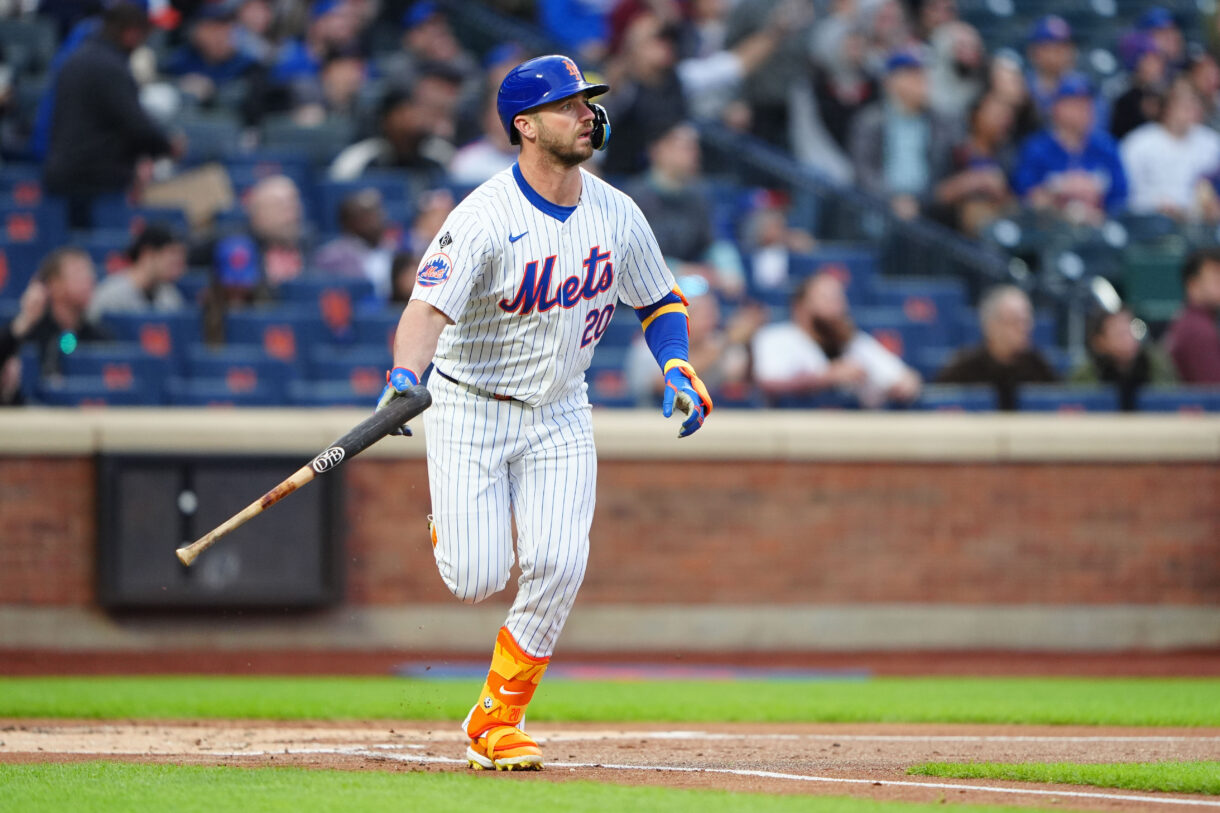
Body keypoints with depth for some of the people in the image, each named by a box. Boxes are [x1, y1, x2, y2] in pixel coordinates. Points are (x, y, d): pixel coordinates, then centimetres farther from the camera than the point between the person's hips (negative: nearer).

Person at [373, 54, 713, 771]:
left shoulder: (617, 215, -3)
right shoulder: (486, 219, -21)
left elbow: (660, 301, 12)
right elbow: (430, 306, -33)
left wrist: (676, 366, -7)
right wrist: (406, 374, -53)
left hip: (560, 415, 4)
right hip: (471, 409, -4)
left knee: (557, 565, -14)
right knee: (477, 579, -11)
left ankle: (497, 721, 2)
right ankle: (455, 525, 28)